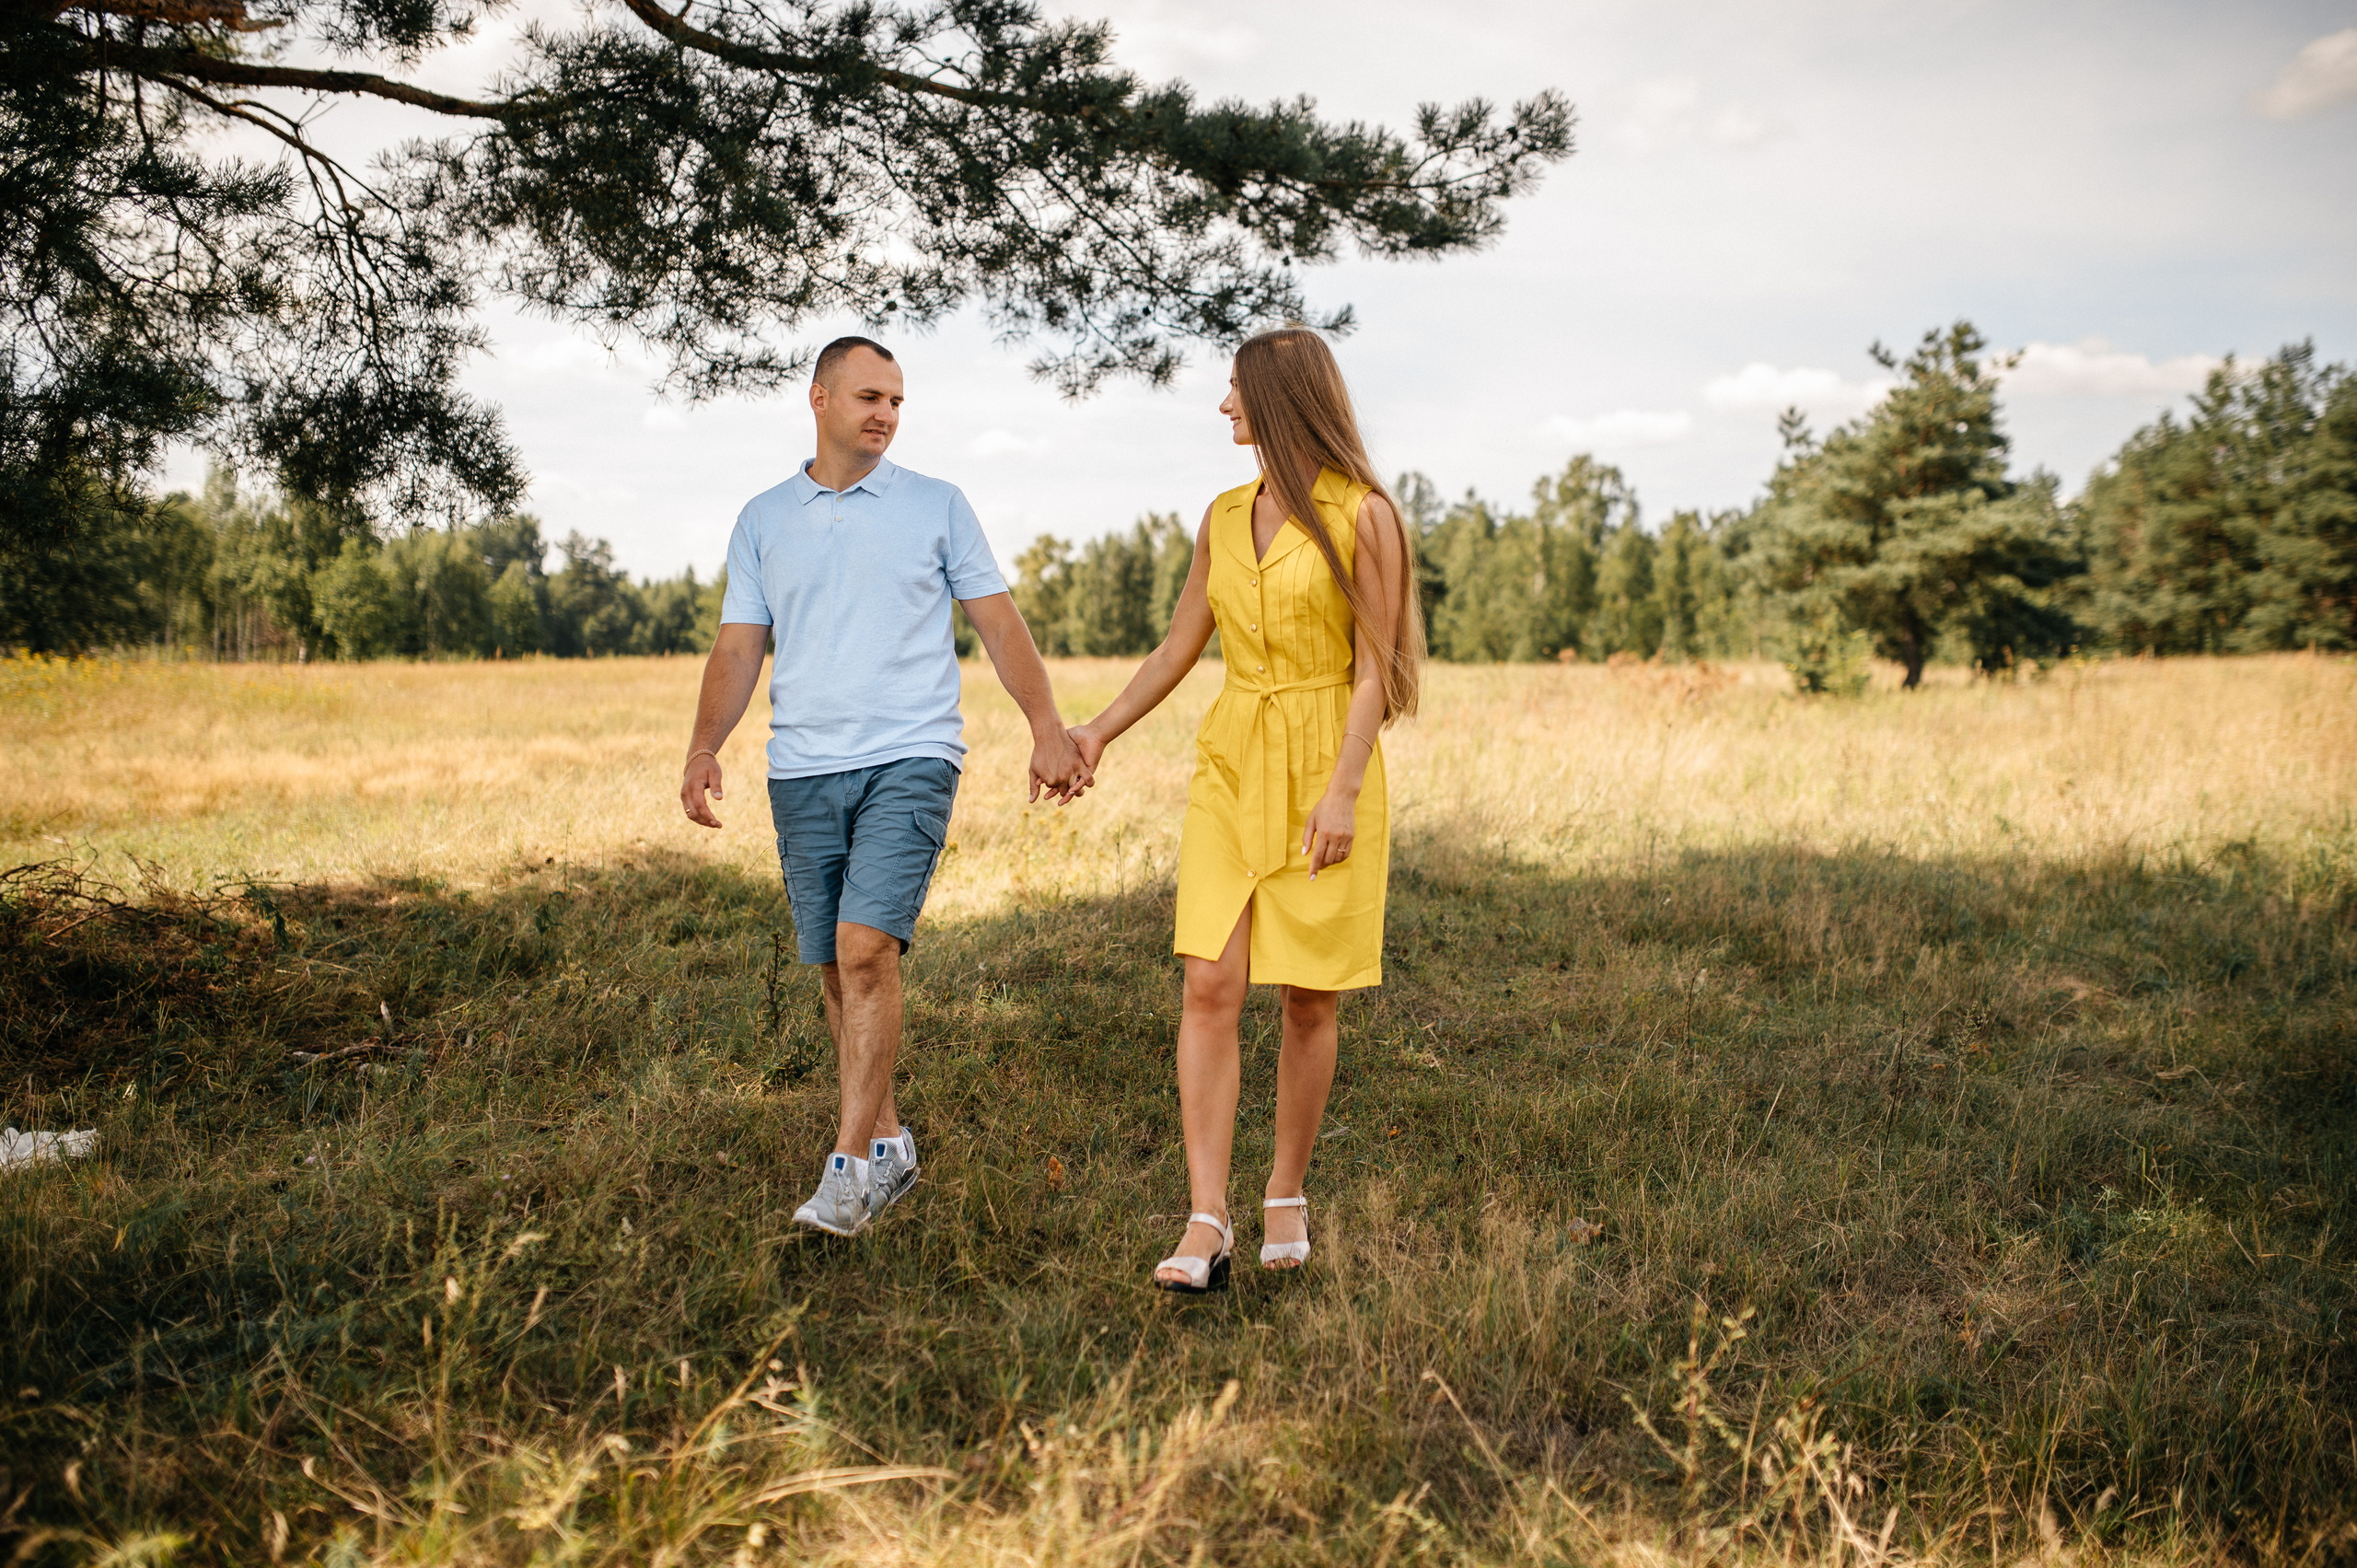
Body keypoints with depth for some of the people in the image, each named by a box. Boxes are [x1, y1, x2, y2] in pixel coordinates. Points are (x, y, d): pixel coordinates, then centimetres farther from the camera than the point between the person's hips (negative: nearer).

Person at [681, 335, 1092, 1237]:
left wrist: (1048, 730, -4)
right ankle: (889, 1143, 22)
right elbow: (738, 648, 9)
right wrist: (704, 749, -6)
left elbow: (999, 622, 6)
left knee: (867, 948, -18)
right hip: (803, 770, 3)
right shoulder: (762, 521, 13)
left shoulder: (937, 507, 8)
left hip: (909, 761, -3)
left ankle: (848, 1164, -13)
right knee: (833, 969, 6)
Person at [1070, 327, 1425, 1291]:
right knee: (1209, 986, -7)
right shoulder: (1223, 518, 12)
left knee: (1309, 998, 2)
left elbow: (1374, 669, -8)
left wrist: (1343, 791, -16)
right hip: (1231, 767, 4)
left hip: (1327, 768, -4)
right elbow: (1178, 649, 20)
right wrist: (1099, 731, 13)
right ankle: (1207, 1224, -6)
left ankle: (1287, 1198, 19)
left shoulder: (1361, 516, -4)